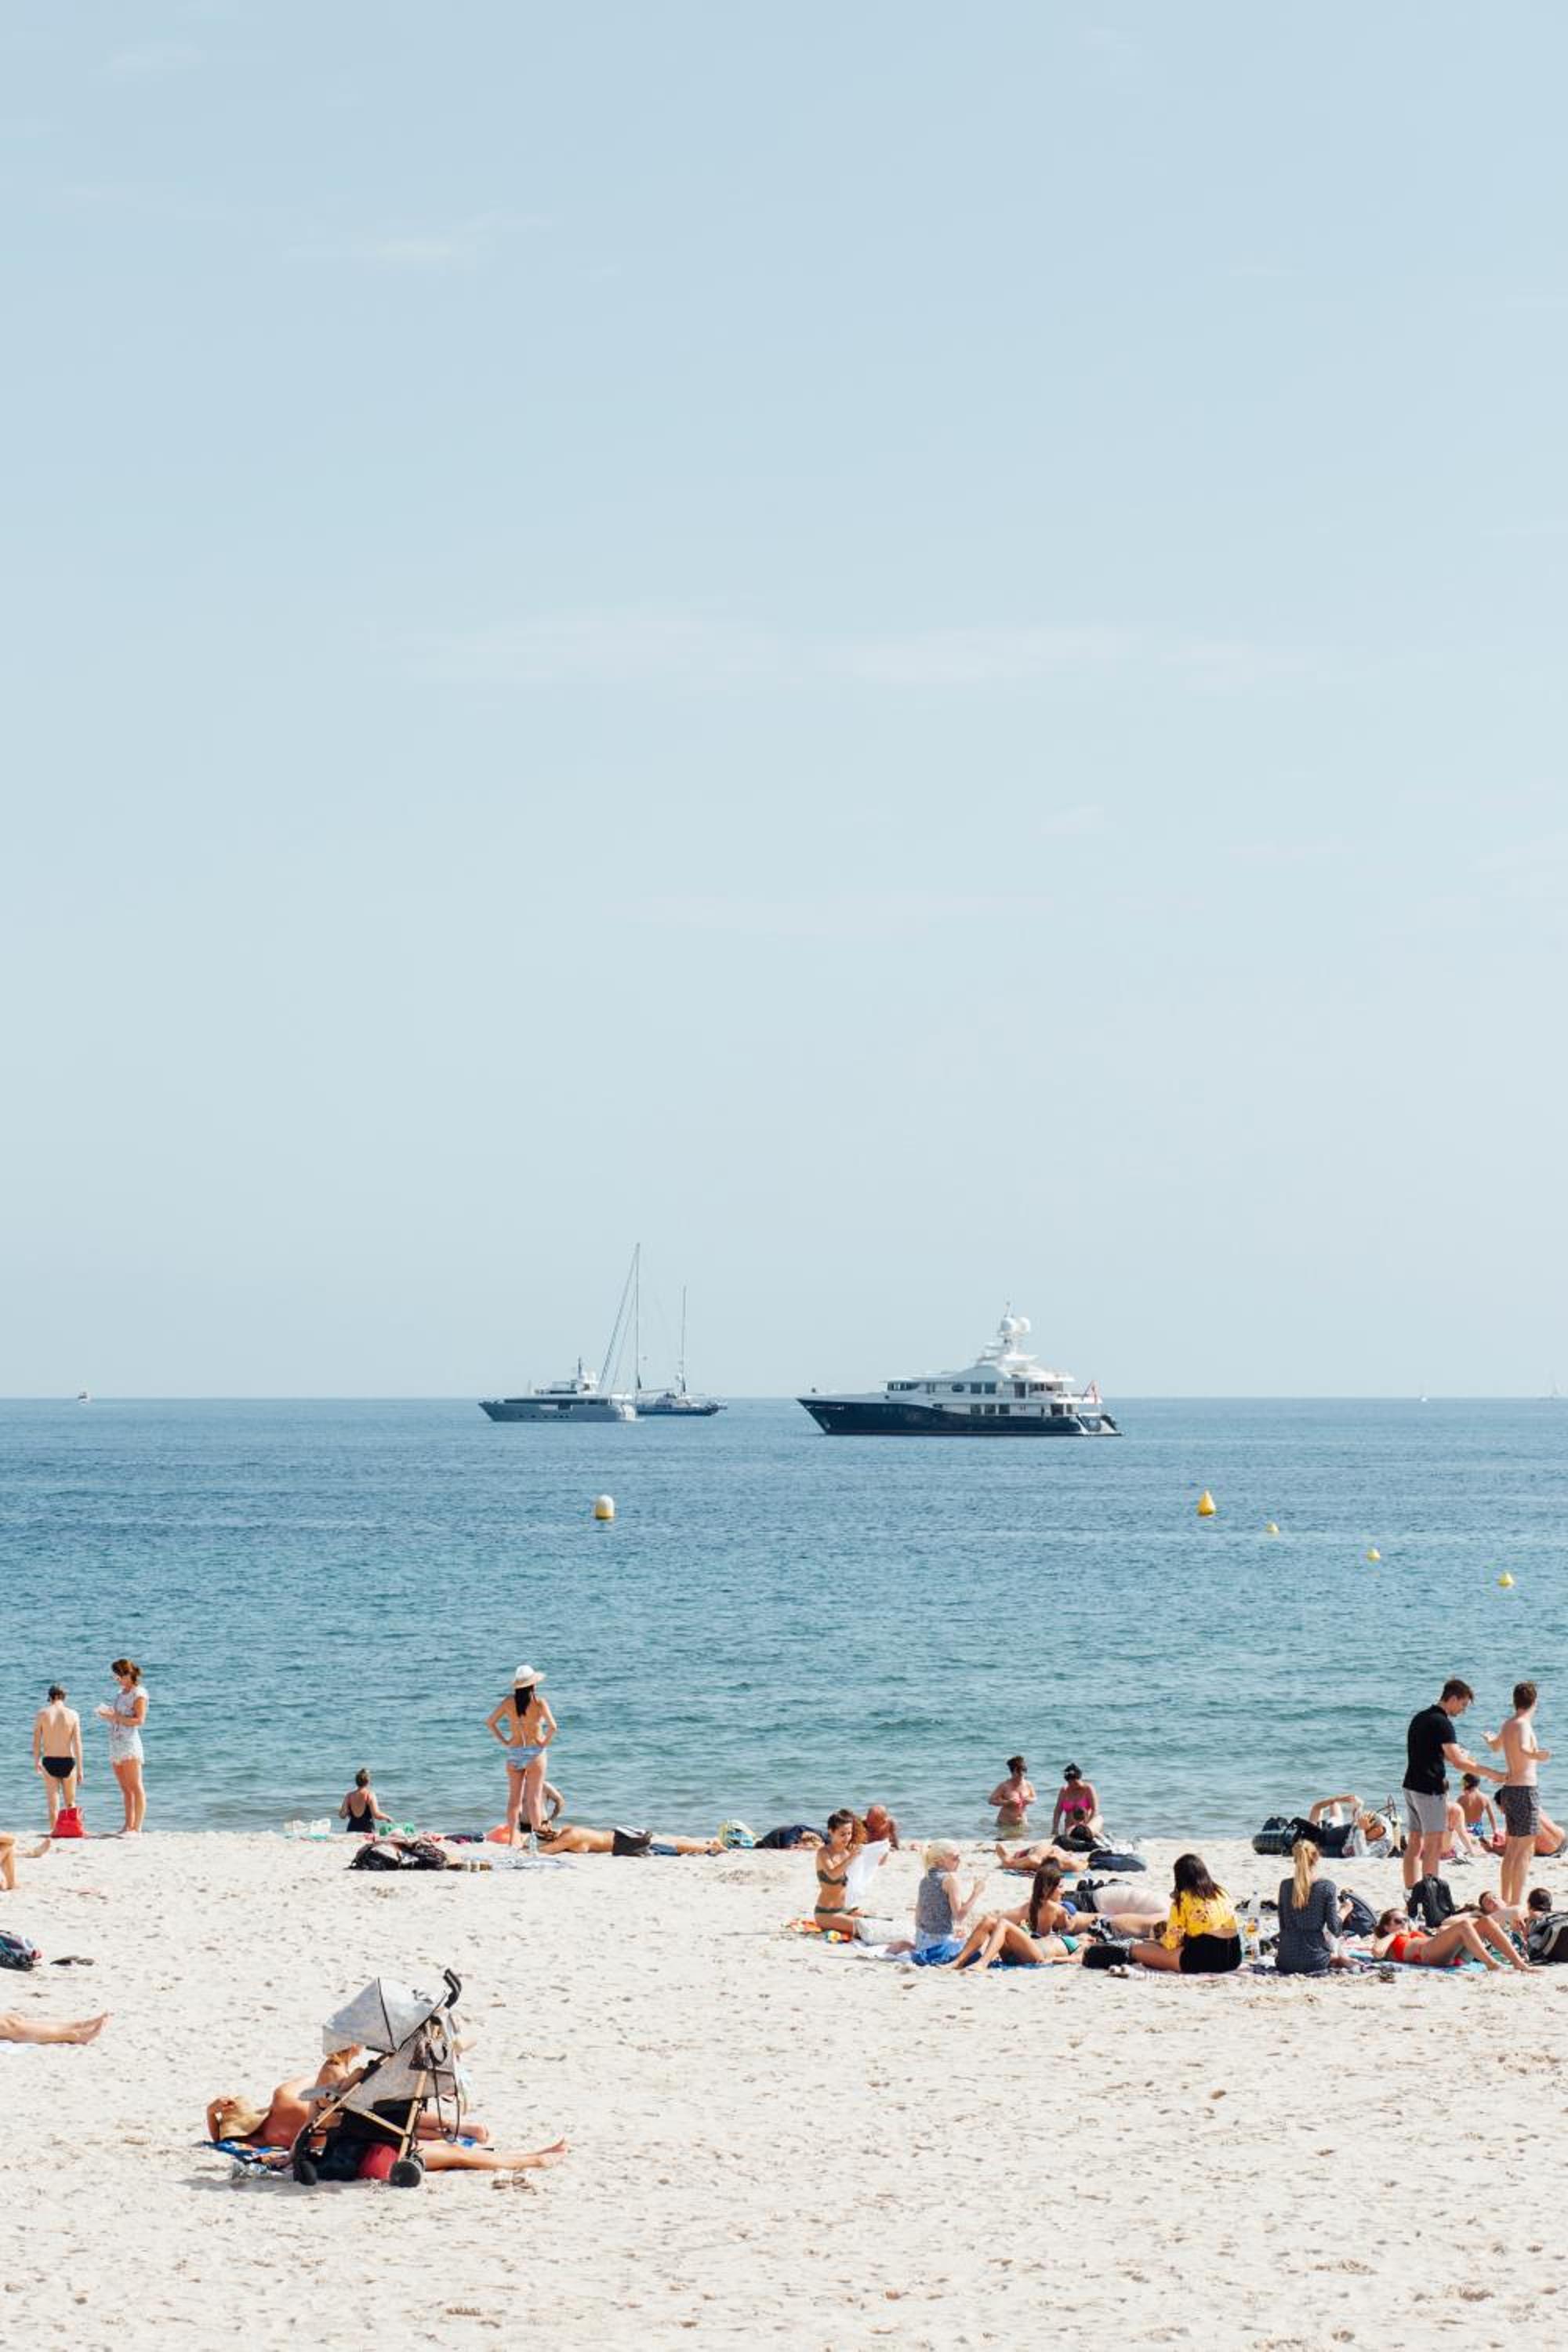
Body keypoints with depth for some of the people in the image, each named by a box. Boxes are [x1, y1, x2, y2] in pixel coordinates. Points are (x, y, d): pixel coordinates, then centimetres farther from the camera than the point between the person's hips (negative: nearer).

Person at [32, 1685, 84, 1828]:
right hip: (68, 1762, 0)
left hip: (49, 1762, 0)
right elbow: (77, 1744, -8)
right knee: (70, 1803, 14)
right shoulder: (72, 1715, -5)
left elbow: (36, 1741, 0)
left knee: (53, 1804, 6)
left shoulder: (42, 1714, -4)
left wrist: (36, 1762, 17)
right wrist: (80, 1770, -4)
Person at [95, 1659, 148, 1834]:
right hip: (115, 1744, 8)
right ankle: (128, 1826, 8)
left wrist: (115, 1716, -18)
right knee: (125, 1789, 7)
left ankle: (137, 1828, -11)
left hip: (130, 1743, -8)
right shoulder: (120, 1694, 19)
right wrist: (106, 1714, 4)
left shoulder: (139, 1694, -5)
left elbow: (139, 1720, -14)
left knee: (135, 1787, -8)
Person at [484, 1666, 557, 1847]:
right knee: (534, 1799, 3)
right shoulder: (539, 1702, -11)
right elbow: (552, 1726, -20)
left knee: (514, 1798, 10)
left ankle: (512, 1839, 8)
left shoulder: (508, 1703, -1)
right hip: (535, 1753, -3)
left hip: (514, 1752, 3)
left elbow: (490, 1722, 2)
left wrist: (504, 1741, 7)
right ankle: (536, 1837, 1)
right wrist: (546, 1742, -4)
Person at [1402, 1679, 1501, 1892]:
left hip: (1412, 1786, 9)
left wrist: (1454, 1755, 19)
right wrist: (1492, 1774, -15)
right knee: (1434, 1845, -5)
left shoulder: (1420, 1718, 13)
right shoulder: (1442, 1723, -16)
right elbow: (1459, 1763, -20)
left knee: (1415, 1843, 11)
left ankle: (1411, 1891, 13)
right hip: (1430, 1790, -9)